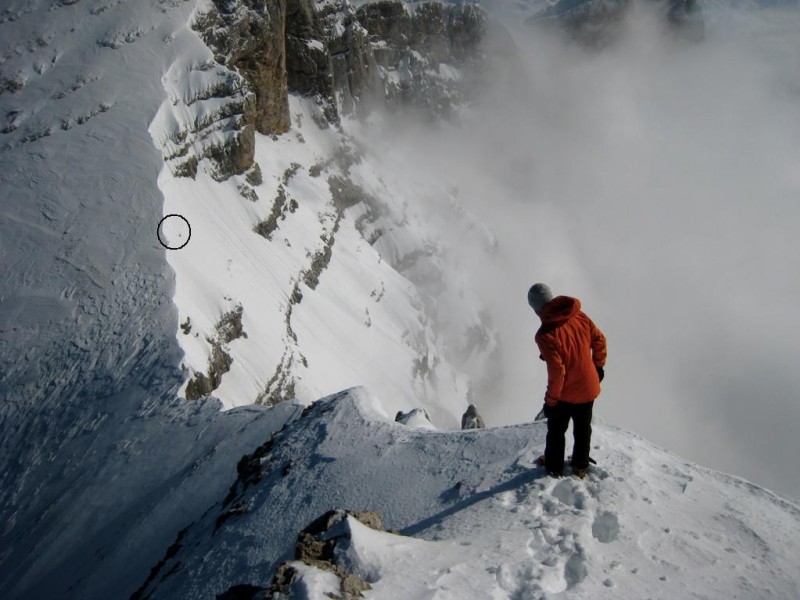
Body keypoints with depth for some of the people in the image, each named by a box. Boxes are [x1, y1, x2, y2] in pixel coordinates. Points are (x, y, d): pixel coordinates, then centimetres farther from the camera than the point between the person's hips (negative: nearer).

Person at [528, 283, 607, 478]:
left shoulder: (545, 335, -29)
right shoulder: (579, 316, -12)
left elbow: (557, 372, -27)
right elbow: (599, 340, 0)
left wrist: (550, 401, -14)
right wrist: (599, 366, 16)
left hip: (566, 394, -5)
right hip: (589, 388, 5)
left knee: (556, 431, 20)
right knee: (583, 429, 25)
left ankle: (554, 469, 34)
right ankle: (580, 467, 40)